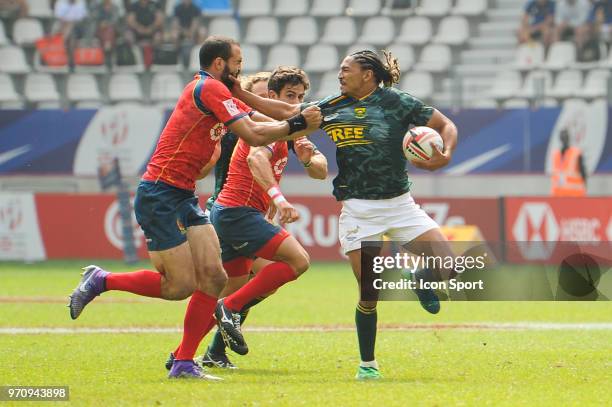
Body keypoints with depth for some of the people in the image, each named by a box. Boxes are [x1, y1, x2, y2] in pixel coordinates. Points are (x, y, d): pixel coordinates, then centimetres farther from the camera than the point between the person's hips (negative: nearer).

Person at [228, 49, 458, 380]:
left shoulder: (397, 102, -2)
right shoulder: (332, 107, 6)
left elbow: (445, 125, 1)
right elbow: (287, 112, 11)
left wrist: (445, 155, -19)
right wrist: (239, 94, 6)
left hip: (400, 205, -1)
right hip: (358, 210, 1)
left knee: (447, 268, -14)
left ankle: (420, 282, 22)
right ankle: (367, 364, 12)